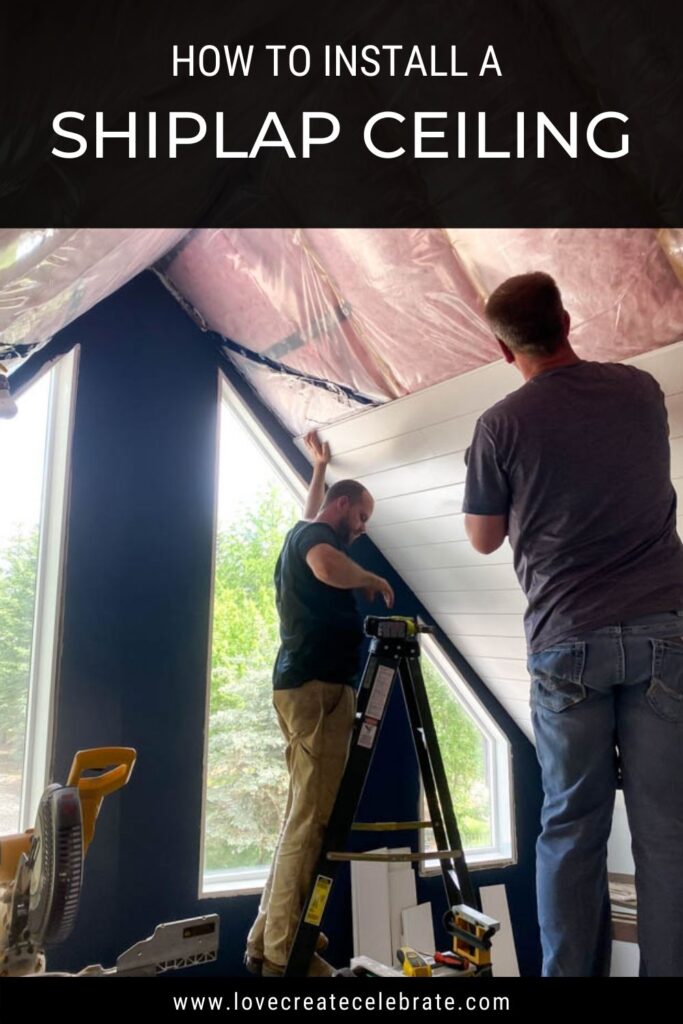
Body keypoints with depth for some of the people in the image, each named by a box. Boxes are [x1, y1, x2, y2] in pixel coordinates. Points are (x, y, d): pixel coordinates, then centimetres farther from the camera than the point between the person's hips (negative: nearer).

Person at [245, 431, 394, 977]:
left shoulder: (302, 532, 24)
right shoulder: (314, 532, -5)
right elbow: (329, 566, -29)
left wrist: (319, 466, 54)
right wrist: (371, 579, -11)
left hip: (307, 685, 10)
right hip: (318, 686, -10)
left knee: (304, 815, 10)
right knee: (311, 818, -9)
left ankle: (268, 938, 16)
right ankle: (282, 951, -4)